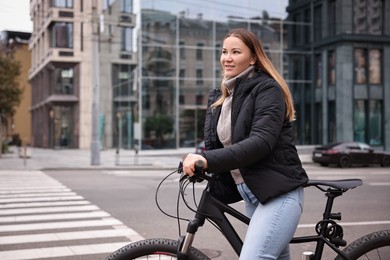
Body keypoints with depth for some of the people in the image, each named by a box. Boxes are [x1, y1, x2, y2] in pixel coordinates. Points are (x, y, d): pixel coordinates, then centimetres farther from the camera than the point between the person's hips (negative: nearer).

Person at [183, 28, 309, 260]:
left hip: (279, 192, -8)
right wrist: (198, 161, -18)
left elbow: (261, 142, -23)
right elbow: (214, 143, 5)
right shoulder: (220, 97, 14)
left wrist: (209, 160, -33)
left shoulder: (268, 90, -9)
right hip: (251, 193, 8)